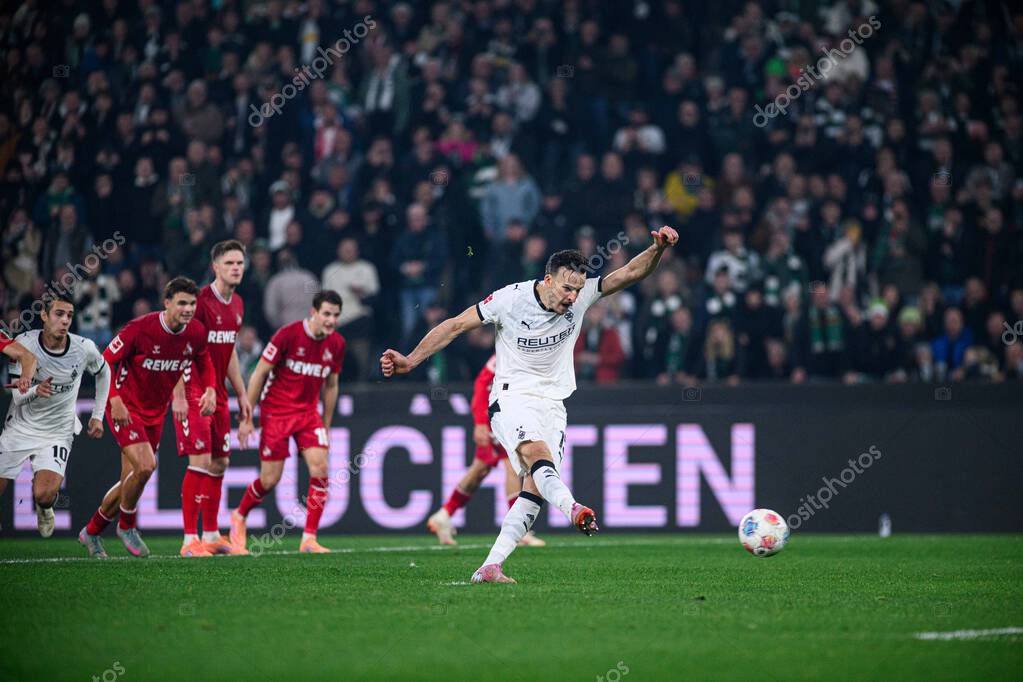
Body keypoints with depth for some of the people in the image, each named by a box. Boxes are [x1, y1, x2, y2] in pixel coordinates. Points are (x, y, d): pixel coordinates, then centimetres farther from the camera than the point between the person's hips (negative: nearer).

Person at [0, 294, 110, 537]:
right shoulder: (25, 344, -17)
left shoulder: (84, 348, -13)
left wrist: (98, 416, 7)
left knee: (44, 495, -21)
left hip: (58, 432, -1)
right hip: (20, 428, 1)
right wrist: (35, 391, -39)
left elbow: (103, 372, 11)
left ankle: (45, 508, 18)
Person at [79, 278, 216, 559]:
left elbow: (204, 362, 13)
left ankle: (91, 533, 28)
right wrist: (115, 400, -26)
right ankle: (127, 526, 1)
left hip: (155, 414, 6)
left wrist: (210, 390, -6)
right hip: (126, 408, -6)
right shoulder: (140, 328, -23)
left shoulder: (196, 332, -7)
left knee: (130, 481, 9)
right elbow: (106, 361, -16)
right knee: (145, 465, -23)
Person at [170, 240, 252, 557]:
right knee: (201, 462, -12)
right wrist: (178, 396, -19)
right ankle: (190, 539, -9)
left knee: (219, 463, 9)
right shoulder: (201, 300, -15)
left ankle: (211, 536, 17)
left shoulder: (237, 304, 11)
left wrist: (242, 394, 20)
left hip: (218, 394, 8)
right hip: (193, 392, -8)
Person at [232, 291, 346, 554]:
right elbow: (259, 374, -10)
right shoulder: (288, 335, -16)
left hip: (308, 412, 4)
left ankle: (309, 539, -8)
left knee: (320, 468, -14)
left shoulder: (336, 344, 0)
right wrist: (247, 418, -9)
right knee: (270, 479, -3)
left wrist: (326, 427, 16)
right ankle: (239, 516, 27)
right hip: (275, 411, -4)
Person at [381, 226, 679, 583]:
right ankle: (572, 509, -61)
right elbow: (455, 325, -5)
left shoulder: (582, 296, -3)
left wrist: (658, 248, -25)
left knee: (534, 490, -8)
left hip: (552, 405, 5)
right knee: (537, 454, -33)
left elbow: (631, 272, -5)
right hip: (512, 398, -5)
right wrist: (411, 360, -7)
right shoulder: (511, 299, -12)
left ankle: (489, 567, -9)